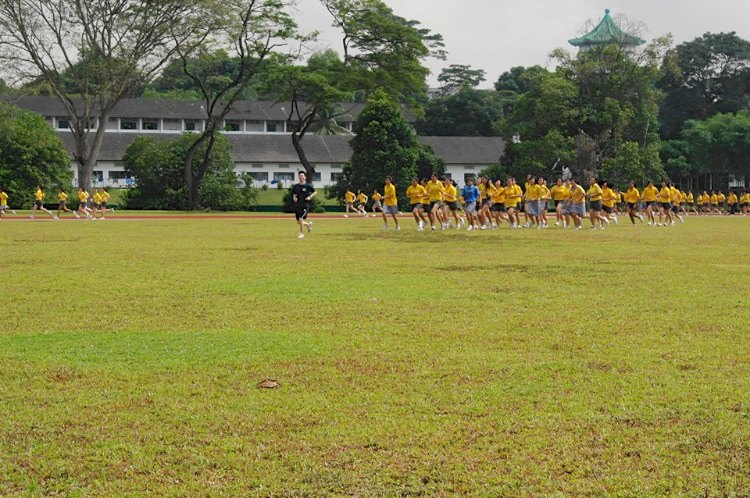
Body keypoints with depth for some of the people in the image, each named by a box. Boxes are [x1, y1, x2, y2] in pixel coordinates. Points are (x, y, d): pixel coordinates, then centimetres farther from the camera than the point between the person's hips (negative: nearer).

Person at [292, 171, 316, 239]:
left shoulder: (308, 186, -4)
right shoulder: (296, 186, 8)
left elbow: (315, 192, 5)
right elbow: (294, 194, 19)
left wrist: (310, 197, -10)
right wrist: (294, 198, -3)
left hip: (305, 205, -5)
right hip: (297, 205, 5)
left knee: (301, 219, -17)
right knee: (298, 222, 7)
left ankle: (302, 234, 0)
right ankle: (308, 224, 38)